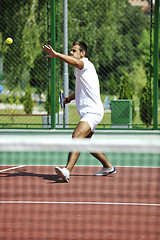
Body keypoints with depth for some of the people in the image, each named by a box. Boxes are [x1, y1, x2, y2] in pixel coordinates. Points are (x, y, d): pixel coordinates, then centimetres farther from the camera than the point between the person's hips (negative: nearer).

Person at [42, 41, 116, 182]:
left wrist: (56, 54, -47)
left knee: (77, 136, -29)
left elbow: (76, 62, -36)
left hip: (93, 111, -11)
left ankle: (67, 170, -44)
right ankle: (108, 167, 38)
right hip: (86, 112, 11)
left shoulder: (86, 64, -11)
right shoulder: (80, 69, 20)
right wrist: (70, 98, 15)